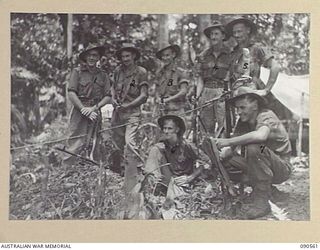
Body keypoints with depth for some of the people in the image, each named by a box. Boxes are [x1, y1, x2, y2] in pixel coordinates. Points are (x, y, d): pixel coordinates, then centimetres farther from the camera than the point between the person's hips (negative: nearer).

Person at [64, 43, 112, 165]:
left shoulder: (103, 76, 13)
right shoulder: (77, 72, 4)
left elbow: (108, 97, 6)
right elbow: (71, 93, -5)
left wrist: (94, 108, -8)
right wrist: (83, 109, -12)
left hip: (95, 113, 3)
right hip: (79, 112, -3)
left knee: (93, 147, 3)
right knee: (75, 145, -10)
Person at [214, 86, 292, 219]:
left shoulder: (267, 116, -19)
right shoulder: (244, 121, 4)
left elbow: (260, 136, -43)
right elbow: (231, 148, 0)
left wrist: (228, 141, -36)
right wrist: (224, 152, -24)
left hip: (282, 169, -8)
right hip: (257, 166, 8)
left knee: (254, 147, -34)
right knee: (225, 157, -5)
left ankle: (262, 201, -24)